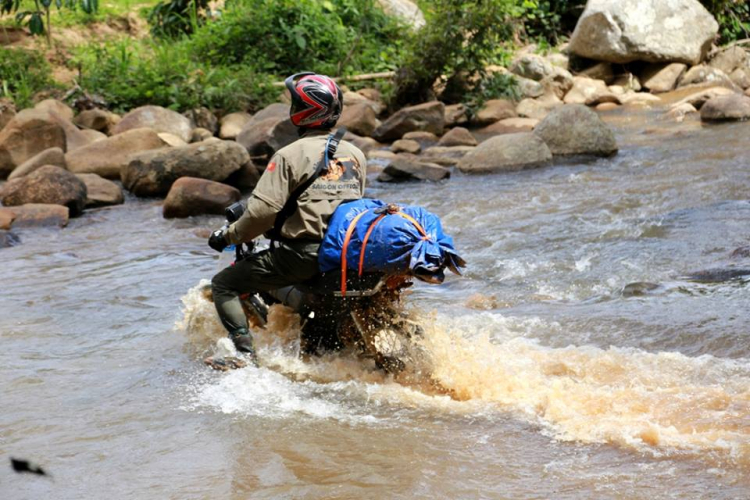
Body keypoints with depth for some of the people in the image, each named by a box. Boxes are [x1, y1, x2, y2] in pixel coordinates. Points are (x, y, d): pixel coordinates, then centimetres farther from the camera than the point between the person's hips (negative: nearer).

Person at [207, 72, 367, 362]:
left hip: (302, 253, -7)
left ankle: (243, 350, -12)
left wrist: (228, 237, -1)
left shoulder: (289, 155, -9)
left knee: (223, 284, 4)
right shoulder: (355, 154, 10)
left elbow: (263, 210, -16)